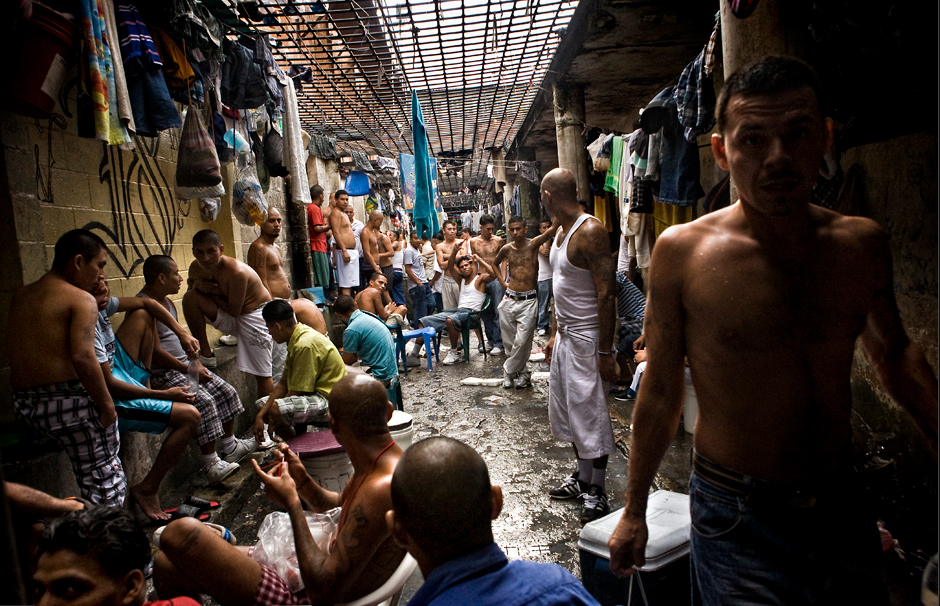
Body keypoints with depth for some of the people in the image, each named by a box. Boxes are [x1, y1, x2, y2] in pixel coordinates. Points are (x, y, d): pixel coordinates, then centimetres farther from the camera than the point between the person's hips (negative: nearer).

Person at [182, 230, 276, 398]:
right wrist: (197, 285, -15)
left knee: (262, 374, -7)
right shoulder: (196, 268, -11)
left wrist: (212, 294, -15)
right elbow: (191, 287, 7)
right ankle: (206, 354, -7)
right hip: (229, 319, 6)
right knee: (190, 297, -15)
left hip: (256, 313, -6)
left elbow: (234, 310, -23)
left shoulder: (236, 272, -30)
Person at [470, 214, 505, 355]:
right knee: (484, 312, 9)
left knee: (498, 312, -5)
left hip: (496, 279, -3)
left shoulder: (498, 240, 0)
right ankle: (490, 340, 22)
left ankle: (498, 343, 1)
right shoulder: (474, 241, 7)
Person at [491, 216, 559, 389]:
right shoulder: (506, 249, 5)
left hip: (529, 301, -3)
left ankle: (509, 370, 12)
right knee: (509, 341, 6)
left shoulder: (533, 244, -4)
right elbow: (494, 264, 25)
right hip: (509, 300, 3)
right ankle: (520, 372, 23)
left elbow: (550, 232, -23)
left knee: (522, 341, -8)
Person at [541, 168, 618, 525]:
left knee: (591, 414, 1)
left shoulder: (590, 231, -18)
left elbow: (606, 294, -21)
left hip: (587, 337, -9)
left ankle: (597, 492, 18)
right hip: (565, 335, 9)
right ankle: (582, 478, 33)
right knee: (567, 411, 17)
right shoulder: (561, 231, 11)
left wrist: (605, 351, -22)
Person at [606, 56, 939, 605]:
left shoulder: (862, 242, -4)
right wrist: (634, 512, -2)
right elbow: (661, 390, -9)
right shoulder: (682, 251, -15)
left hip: (843, 499, 5)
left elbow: (893, 351, 13)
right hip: (738, 518, -4)